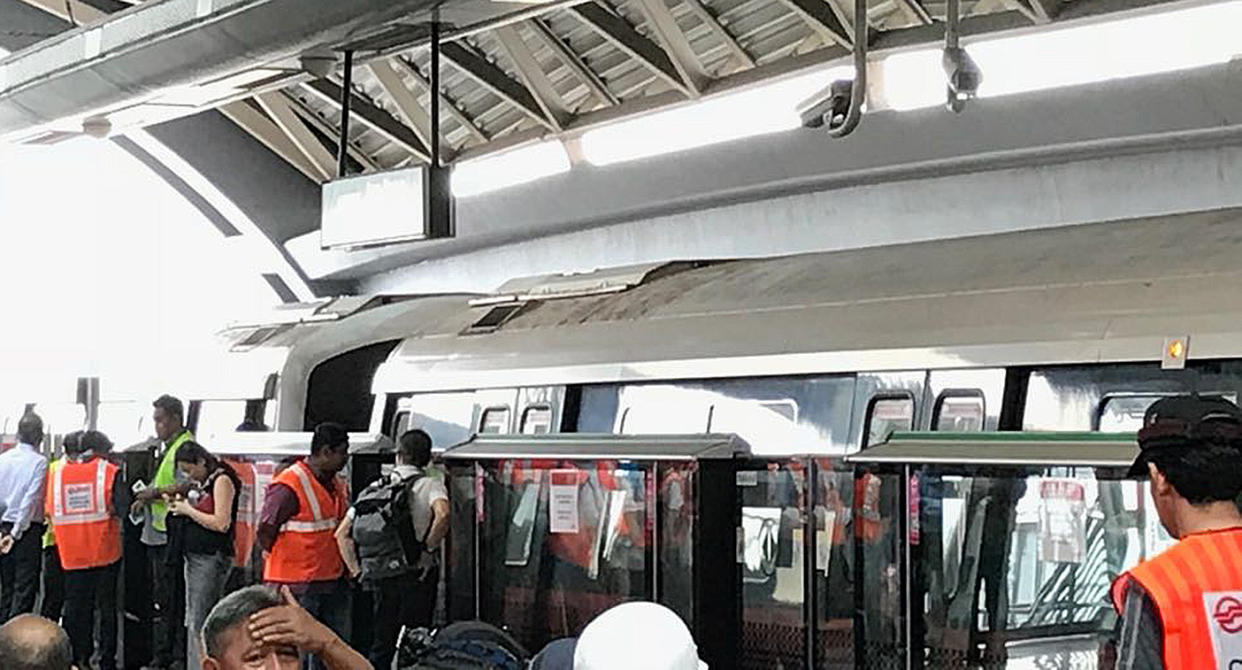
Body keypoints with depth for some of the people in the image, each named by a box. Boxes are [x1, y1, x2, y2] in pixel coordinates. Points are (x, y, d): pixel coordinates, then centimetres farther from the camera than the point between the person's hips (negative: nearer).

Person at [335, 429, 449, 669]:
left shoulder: (375, 489, 9)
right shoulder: (430, 485, -5)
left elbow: (342, 534, 8)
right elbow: (442, 515, -28)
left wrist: (356, 570, 10)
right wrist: (429, 550, -16)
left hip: (381, 577, 4)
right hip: (417, 577, -4)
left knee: (381, 644, 14)